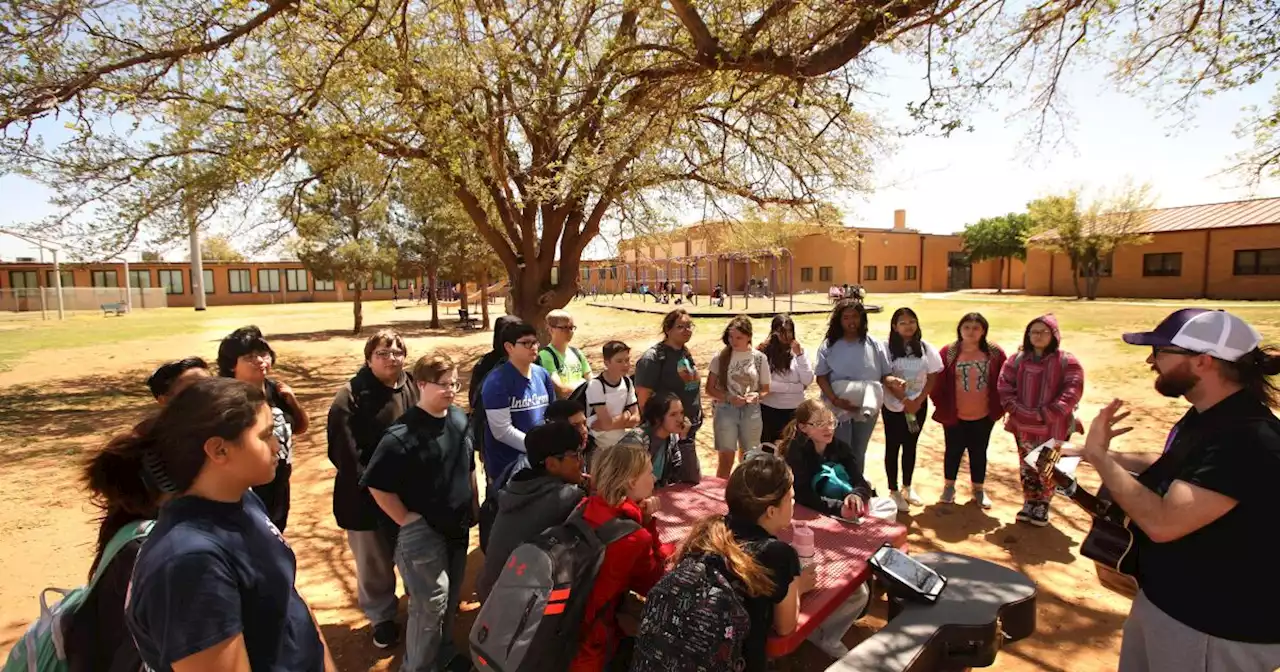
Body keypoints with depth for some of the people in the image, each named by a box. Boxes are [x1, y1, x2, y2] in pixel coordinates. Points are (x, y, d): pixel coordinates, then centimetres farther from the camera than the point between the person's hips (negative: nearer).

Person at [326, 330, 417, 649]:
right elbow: (344, 452, -19)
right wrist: (370, 486, -19)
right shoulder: (351, 398, -15)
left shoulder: (415, 387, -1)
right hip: (368, 497, -4)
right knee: (375, 564, 15)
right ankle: (382, 617, 38)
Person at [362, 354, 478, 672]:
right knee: (431, 601, 1)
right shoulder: (403, 433, -22)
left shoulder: (460, 419, -1)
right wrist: (406, 521, -15)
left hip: (457, 526, 7)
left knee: (451, 596, 20)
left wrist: (475, 507, 13)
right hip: (423, 531, -7)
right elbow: (376, 484, -19)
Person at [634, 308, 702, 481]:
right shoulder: (653, 357, -18)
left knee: (694, 480, 18)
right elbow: (643, 396, -21)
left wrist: (695, 419, 14)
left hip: (688, 431, 8)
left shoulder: (686, 353, 7)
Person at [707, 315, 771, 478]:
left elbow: (765, 389, 6)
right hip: (726, 411, -2)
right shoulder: (720, 357, -5)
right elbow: (710, 389, -2)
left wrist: (758, 395, -16)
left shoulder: (759, 358, -1)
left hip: (751, 412, 2)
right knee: (726, 461, 0)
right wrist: (729, 398, -18)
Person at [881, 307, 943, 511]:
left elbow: (932, 377, 0)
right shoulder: (888, 348, -11)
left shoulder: (925, 348, -1)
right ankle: (894, 491, 15)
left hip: (919, 405, 3)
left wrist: (918, 401, -10)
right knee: (893, 447, 4)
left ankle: (907, 487, 30)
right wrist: (904, 400, -18)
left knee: (910, 445, 14)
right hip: (894, 406, -3)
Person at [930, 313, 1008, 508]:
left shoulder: (995, 353, -6)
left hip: (983, 416, 1)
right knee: (953, 451, 12)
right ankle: (949, 487, 28)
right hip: (954, 415, -1)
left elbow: (1003, 381, 1)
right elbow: (937, 381, -7)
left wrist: (999, 406, -1)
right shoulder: (948, 352, -10)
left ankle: (978, 489, 32)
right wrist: (941, 405, -9)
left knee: (979, 452, 15)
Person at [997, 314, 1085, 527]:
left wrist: (1046, 415, -20)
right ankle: (1029, 503, 30)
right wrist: (1016, 410, -12)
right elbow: (1004, 387, 1)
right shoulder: (1017, 360, 3)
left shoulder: (1067, 362, -7)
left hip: (1053, 428, -3)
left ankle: (1042, 506, 24)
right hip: (1023, 426, 3)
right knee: (1026, 467, 14)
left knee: (1047, 469, 7)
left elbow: (1072, 393, -13)